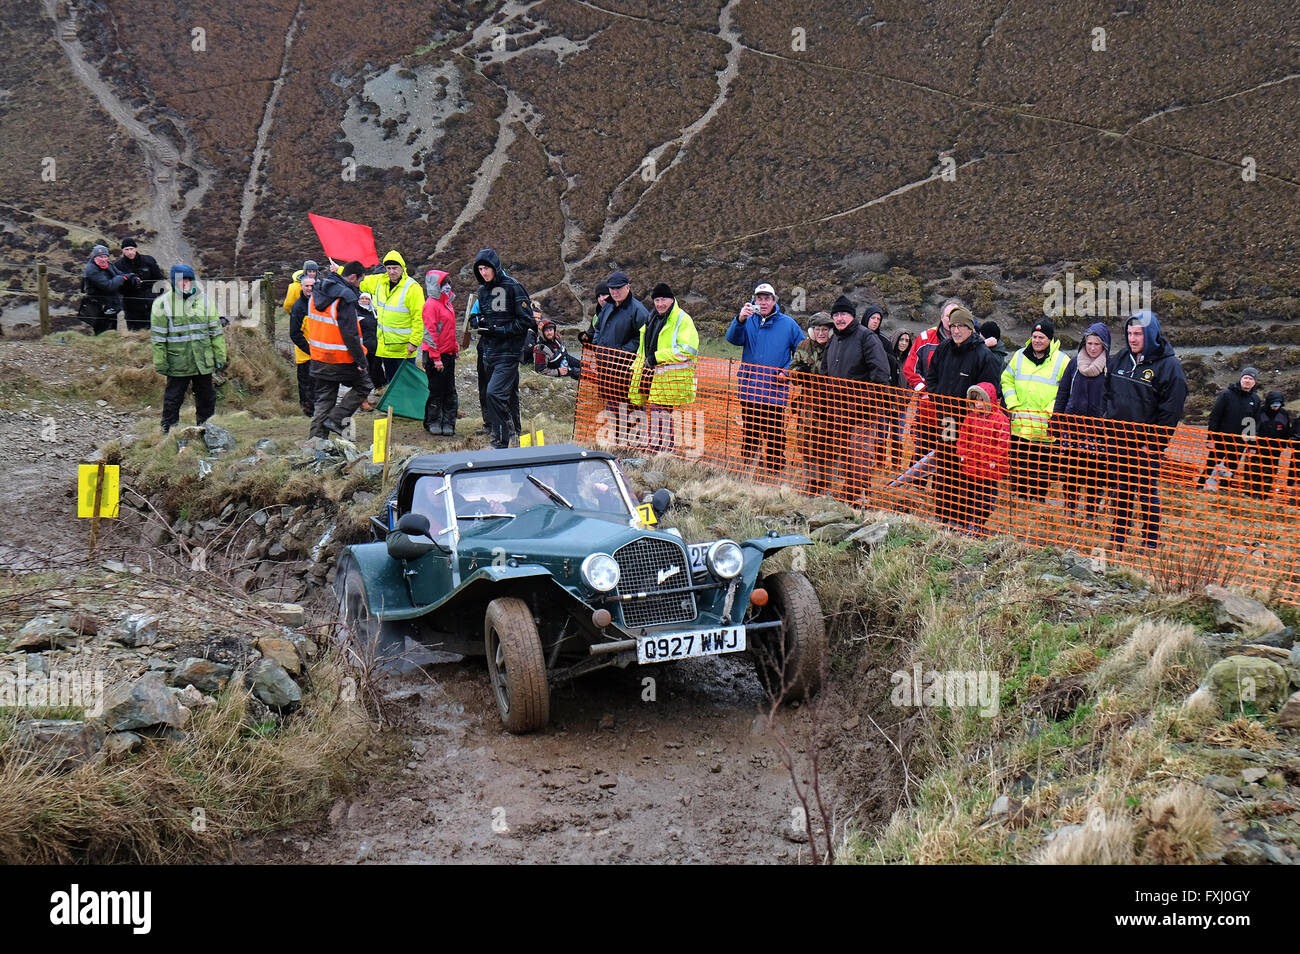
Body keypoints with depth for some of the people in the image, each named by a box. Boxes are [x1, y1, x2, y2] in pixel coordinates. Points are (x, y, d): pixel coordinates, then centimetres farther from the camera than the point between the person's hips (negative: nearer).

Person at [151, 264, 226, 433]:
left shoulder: (204, 300, 6)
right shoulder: (162, 303, -3)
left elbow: (216, 331, 9)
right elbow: (158, 337, -2)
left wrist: (220, 356, 5)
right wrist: (160, 363, -5)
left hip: (204, 361, 3)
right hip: (177, 363, -3)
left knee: (206, 397, 13)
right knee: (173, 398, 5)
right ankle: (168, 431, 17)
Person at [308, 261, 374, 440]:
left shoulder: (316, 292, 9)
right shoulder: (345, 297, -18)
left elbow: (312, 325, 18)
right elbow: (350, 333, -22)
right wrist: (361, 359, -17)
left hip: (318, 357, 8)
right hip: (341, 358, -8)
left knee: (324, 399, 15)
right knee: (364, 386, 11)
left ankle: (316, 436, 11)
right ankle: (335, 419, 0)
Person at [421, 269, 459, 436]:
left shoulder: (447, 302, 13)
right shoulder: (431, 304, -14)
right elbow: (430, 332, -17)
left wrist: (455, 347, 21)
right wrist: (436, 357, -19)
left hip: (448, 354, 8)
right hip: (436, 354, -8)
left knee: (450, 391, 9)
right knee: (437, 391, 0)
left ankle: (448, 423, 16)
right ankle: (433, 423, 12)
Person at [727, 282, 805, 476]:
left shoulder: (787, 323, 5)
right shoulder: (749, 321, 6)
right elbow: (732, 338, -12)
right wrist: (740, 320, -30)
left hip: (775, 392, -2)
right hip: (749, 390, 2)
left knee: (775, 436, -2)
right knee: (749, 434, 10)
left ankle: (774, 471, 5)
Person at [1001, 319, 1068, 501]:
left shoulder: (1061, 361, -1)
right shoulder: (1020, 356, 9)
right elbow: (1007, 380, 17)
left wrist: (1051, 410, -12)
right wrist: (1012, 403, 2)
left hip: (1045, 429, -3)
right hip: (1019, 425, 3)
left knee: (1042, 470, 3)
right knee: (1018, 467, 9)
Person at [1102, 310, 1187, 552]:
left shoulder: (1169, 365, -11)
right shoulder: (1119, 359, 6)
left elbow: (1171, 410, -13)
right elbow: (1108, 393, 18)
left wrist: (1154, 443, -15)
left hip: (1147, 443, -5)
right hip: (1118, 440, 5)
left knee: (1148, 495, 2)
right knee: (1119, 493, 13)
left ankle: (1151, 543, 12)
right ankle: (1117, 540, 22)